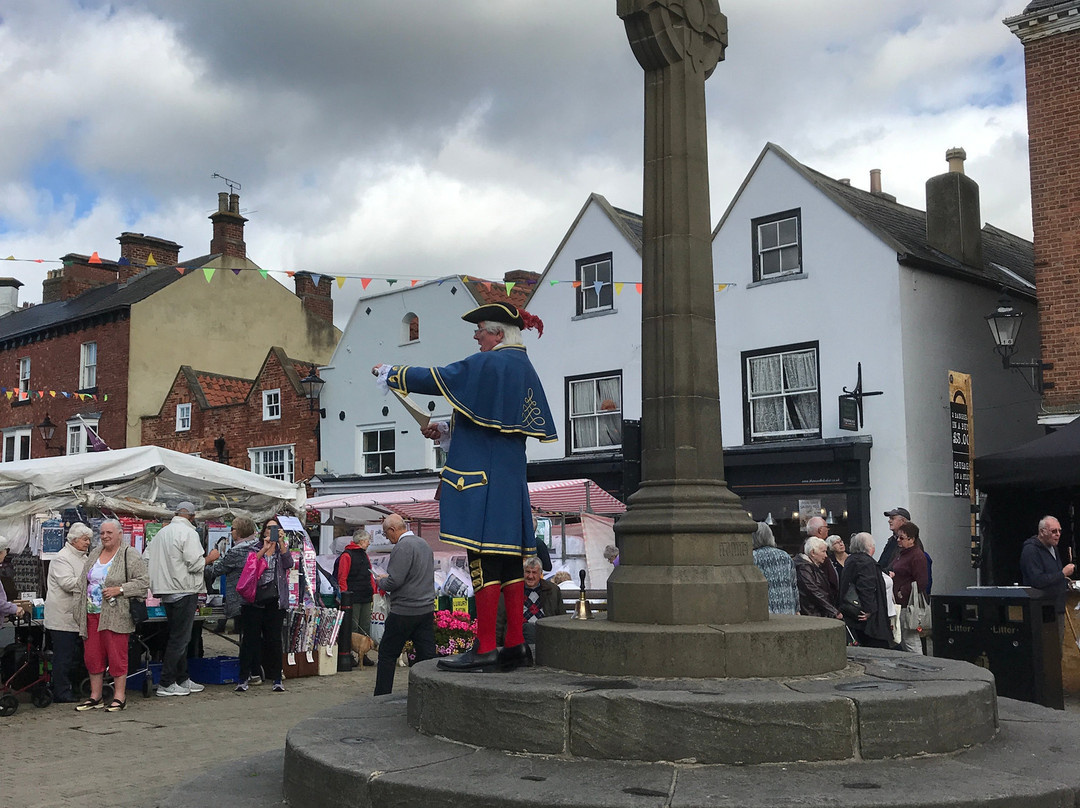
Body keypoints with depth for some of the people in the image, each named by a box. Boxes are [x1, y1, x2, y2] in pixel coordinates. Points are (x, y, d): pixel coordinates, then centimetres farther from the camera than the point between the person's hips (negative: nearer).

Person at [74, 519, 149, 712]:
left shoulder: (130, 555, -5)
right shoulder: (94, 554, 15)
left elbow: (143, 581, -9)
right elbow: (82, 582, 19)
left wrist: (119, 589, -18)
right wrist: (79, 609, 12)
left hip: (115, 615, -6)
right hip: (92, 615, 6)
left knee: (116, 656, -3)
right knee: (92, 656, 9)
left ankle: (119, 697, 6)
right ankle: (95, 697, 20)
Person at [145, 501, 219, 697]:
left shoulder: (162, 532, 12)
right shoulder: (188, 533, -13)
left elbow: (147, 558, 12)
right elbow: (194, 564, -19)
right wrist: (210, 557, -3)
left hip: (166, 591, 9)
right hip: (184, 591, -8)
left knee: (178, 636, 16)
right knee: (179, 638, -2)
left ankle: (182, 679, 22)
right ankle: (166, 683, -1)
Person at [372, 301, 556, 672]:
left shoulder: (487, 364, -10)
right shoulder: (524, 369, 17)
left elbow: (434, 378, -8)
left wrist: (388, 373, 8)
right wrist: (447, 431, 22)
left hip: (481, 479, -9)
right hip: (511, 477, 9)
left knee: (483, 560, -7)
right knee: (508, 560, 9)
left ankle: (484, 648, -5)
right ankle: (515, 644, 13)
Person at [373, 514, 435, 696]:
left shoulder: (402, 547, -15)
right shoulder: (424, 543, 13)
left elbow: (394, 581, -22)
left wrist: (381, 582, 0)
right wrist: (387, 578, 21)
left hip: (405, 611, -8)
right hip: (427, 609, 8)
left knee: (387, 654, 5)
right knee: (427, 655, 6)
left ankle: (381, 698, 11)